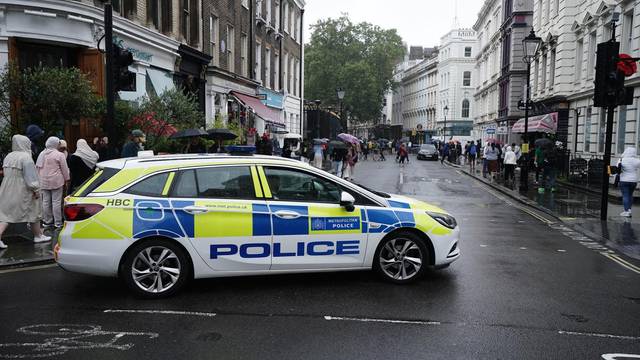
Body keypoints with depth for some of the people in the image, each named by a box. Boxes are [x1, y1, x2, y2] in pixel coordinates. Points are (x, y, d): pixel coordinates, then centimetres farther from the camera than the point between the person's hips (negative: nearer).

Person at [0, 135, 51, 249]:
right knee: (34, 212, 10)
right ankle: (38, 236, 22)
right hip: (23, 191, -6)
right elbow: (31, 176, -18)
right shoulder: (26, 157, -15)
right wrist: (36, 189, -12)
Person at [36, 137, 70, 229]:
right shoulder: (59, 155, -8)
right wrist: (67, 180, 3)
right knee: (56, 202, -3)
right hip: (56, 181, -6)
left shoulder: (41, 154, 10)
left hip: (44, 182, 6)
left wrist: (39, 179, 23)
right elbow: (64, 169, -6)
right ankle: (58, 223, 0)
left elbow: (37, 168, 15)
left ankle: (47, 221, 17)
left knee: (46, 201, 10)